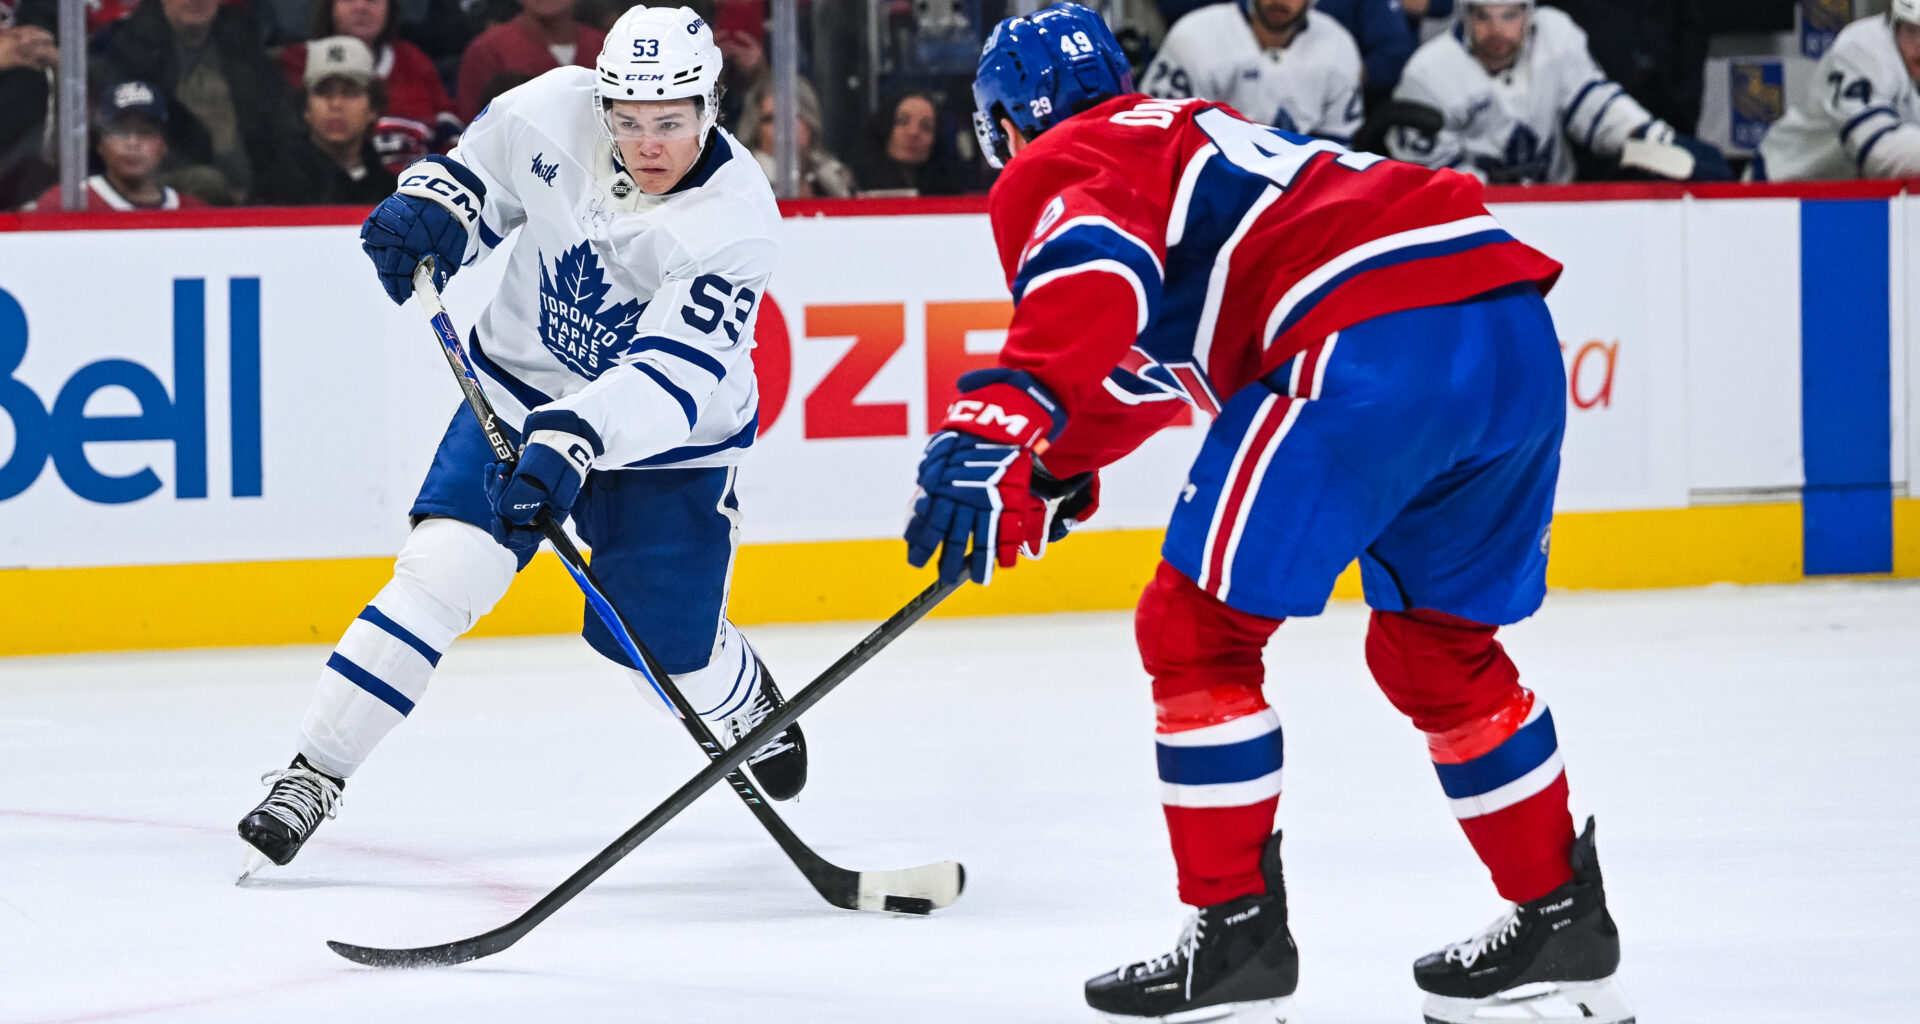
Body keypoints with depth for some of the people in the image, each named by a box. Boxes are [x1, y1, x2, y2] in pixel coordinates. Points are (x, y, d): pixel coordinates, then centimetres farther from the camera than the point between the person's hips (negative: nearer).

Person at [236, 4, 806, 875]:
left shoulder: (737, 220, -28)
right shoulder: (551, 112, -17)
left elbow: (672, 374, -36)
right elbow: (482, 166, 7)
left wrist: (574, 444, -48)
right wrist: (428, 210, -14)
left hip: (667, 438, -2)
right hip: (522, 389, 2)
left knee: (668, 643, 0)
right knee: (441, 568, -15)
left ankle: (748, 708, 38)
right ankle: (313, 775, -11)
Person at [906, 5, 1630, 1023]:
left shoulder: (1054, 170, 9)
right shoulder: (1186, 134, 36)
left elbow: (1094, 274, -16)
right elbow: (1139, 364, 50)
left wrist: (999, 421, -28)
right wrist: (1050, 474, 61)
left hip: (1373, 351, -9)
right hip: (1518, 335, 9)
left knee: (1198, 630, 4)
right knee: (1438, 650, 25)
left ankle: (1236, 937, 4)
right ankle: (1562, 927, 29)